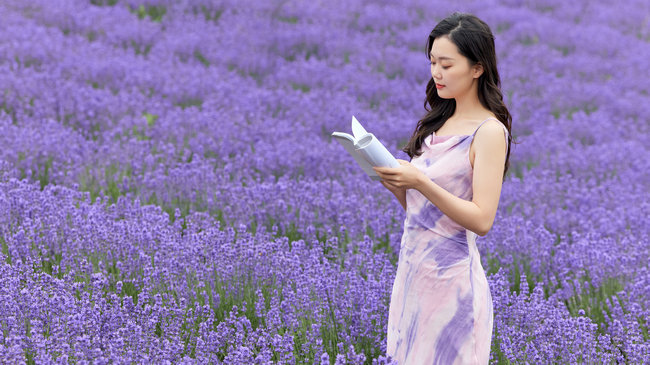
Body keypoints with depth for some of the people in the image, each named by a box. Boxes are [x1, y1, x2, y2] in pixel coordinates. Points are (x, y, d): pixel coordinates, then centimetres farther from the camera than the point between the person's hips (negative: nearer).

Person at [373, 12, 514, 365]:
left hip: (451, 276, -7)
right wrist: (391, 179, -6)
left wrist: (419, 182, -25)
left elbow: (481, 220, -18)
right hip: (412, 265, 7)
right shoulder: (438, 121, 11)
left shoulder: (490, 131, -11)